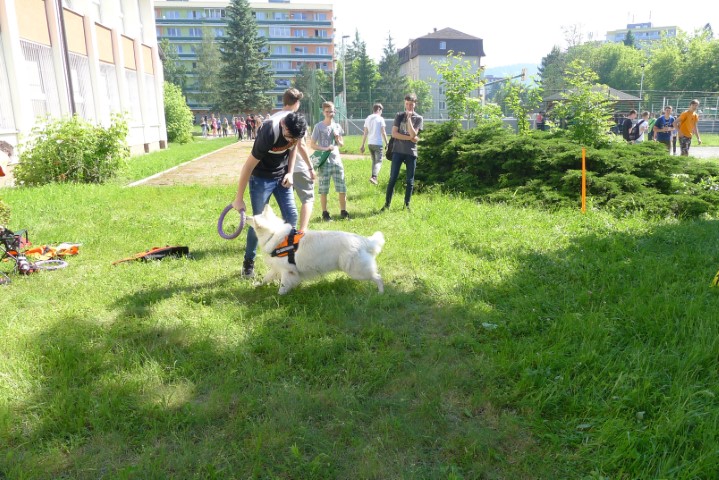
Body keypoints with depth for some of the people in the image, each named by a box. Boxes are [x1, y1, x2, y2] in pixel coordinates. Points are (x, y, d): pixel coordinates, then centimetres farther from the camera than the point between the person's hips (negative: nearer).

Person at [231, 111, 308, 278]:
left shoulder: (295, 130, -18)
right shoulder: (269, 135, -33)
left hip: (281, 176, 5)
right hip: (261, 178, -5)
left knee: (291, 216, 0)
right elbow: (248, 166, -25)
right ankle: (248, 262, 15)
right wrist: (239, 198, -19)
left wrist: (290, 172, -5)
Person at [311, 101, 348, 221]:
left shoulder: (337, 126, 9)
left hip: (336, 160, 4)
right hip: (324, 162, -3)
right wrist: (325, 148, -17)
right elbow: (313, 145, -3)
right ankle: (325, 213, 12)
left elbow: (342, 144, 17)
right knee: (323, 189, 2)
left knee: (342, 188, 2)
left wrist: (337, 139, -5)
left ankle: (343, 212, 13)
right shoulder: (318, 126, -3)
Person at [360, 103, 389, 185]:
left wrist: (362, 145, 12)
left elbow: (365, 133, 9)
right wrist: (387, 144, -2)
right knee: (379, 161, -4)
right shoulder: (380, 119, -6)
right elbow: (383, 133, -8)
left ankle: (374, 177, 17)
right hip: (378, 143, -6)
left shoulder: (367, 119, 9)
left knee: (374, 161, 18)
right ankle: (373, 176, -23)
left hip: (370, 143, 6)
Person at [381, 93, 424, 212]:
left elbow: (413, 134, -10)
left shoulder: (419, 118, 4)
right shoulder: (399, 116, 6)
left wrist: (409, 118, -12)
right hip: (398, 151, 0)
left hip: (411, 152, 1)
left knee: (410, 180, 4)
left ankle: (407, 204, 14)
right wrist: (410, 138, -11)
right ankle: (387, 204, 2)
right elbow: (394, 133, -5)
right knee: (393, 178, -3)